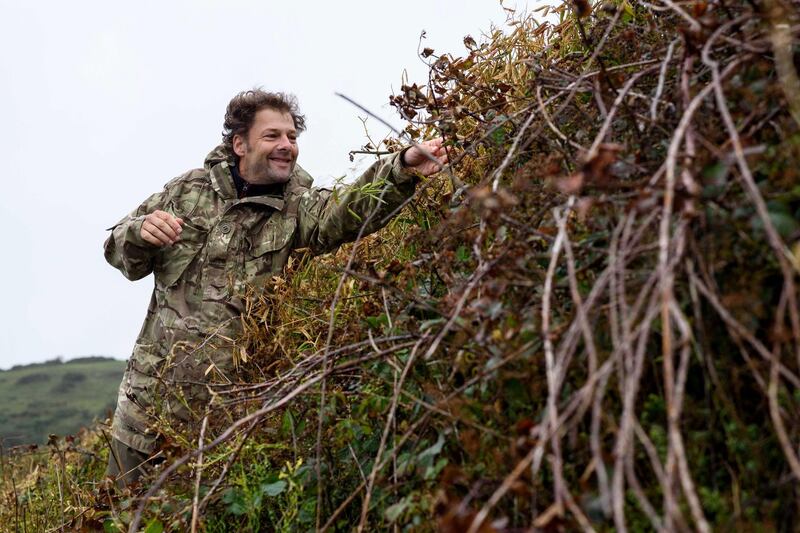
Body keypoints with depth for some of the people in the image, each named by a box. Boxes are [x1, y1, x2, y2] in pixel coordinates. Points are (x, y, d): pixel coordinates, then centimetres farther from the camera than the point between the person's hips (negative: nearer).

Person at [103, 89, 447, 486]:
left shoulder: (298, 206, -3)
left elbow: (348, 211, -26)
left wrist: (403, 167, -44)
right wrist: (140, 232, -14)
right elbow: (121, 253, 10)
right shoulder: (190, 189, 4)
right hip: (153, 388, 2)